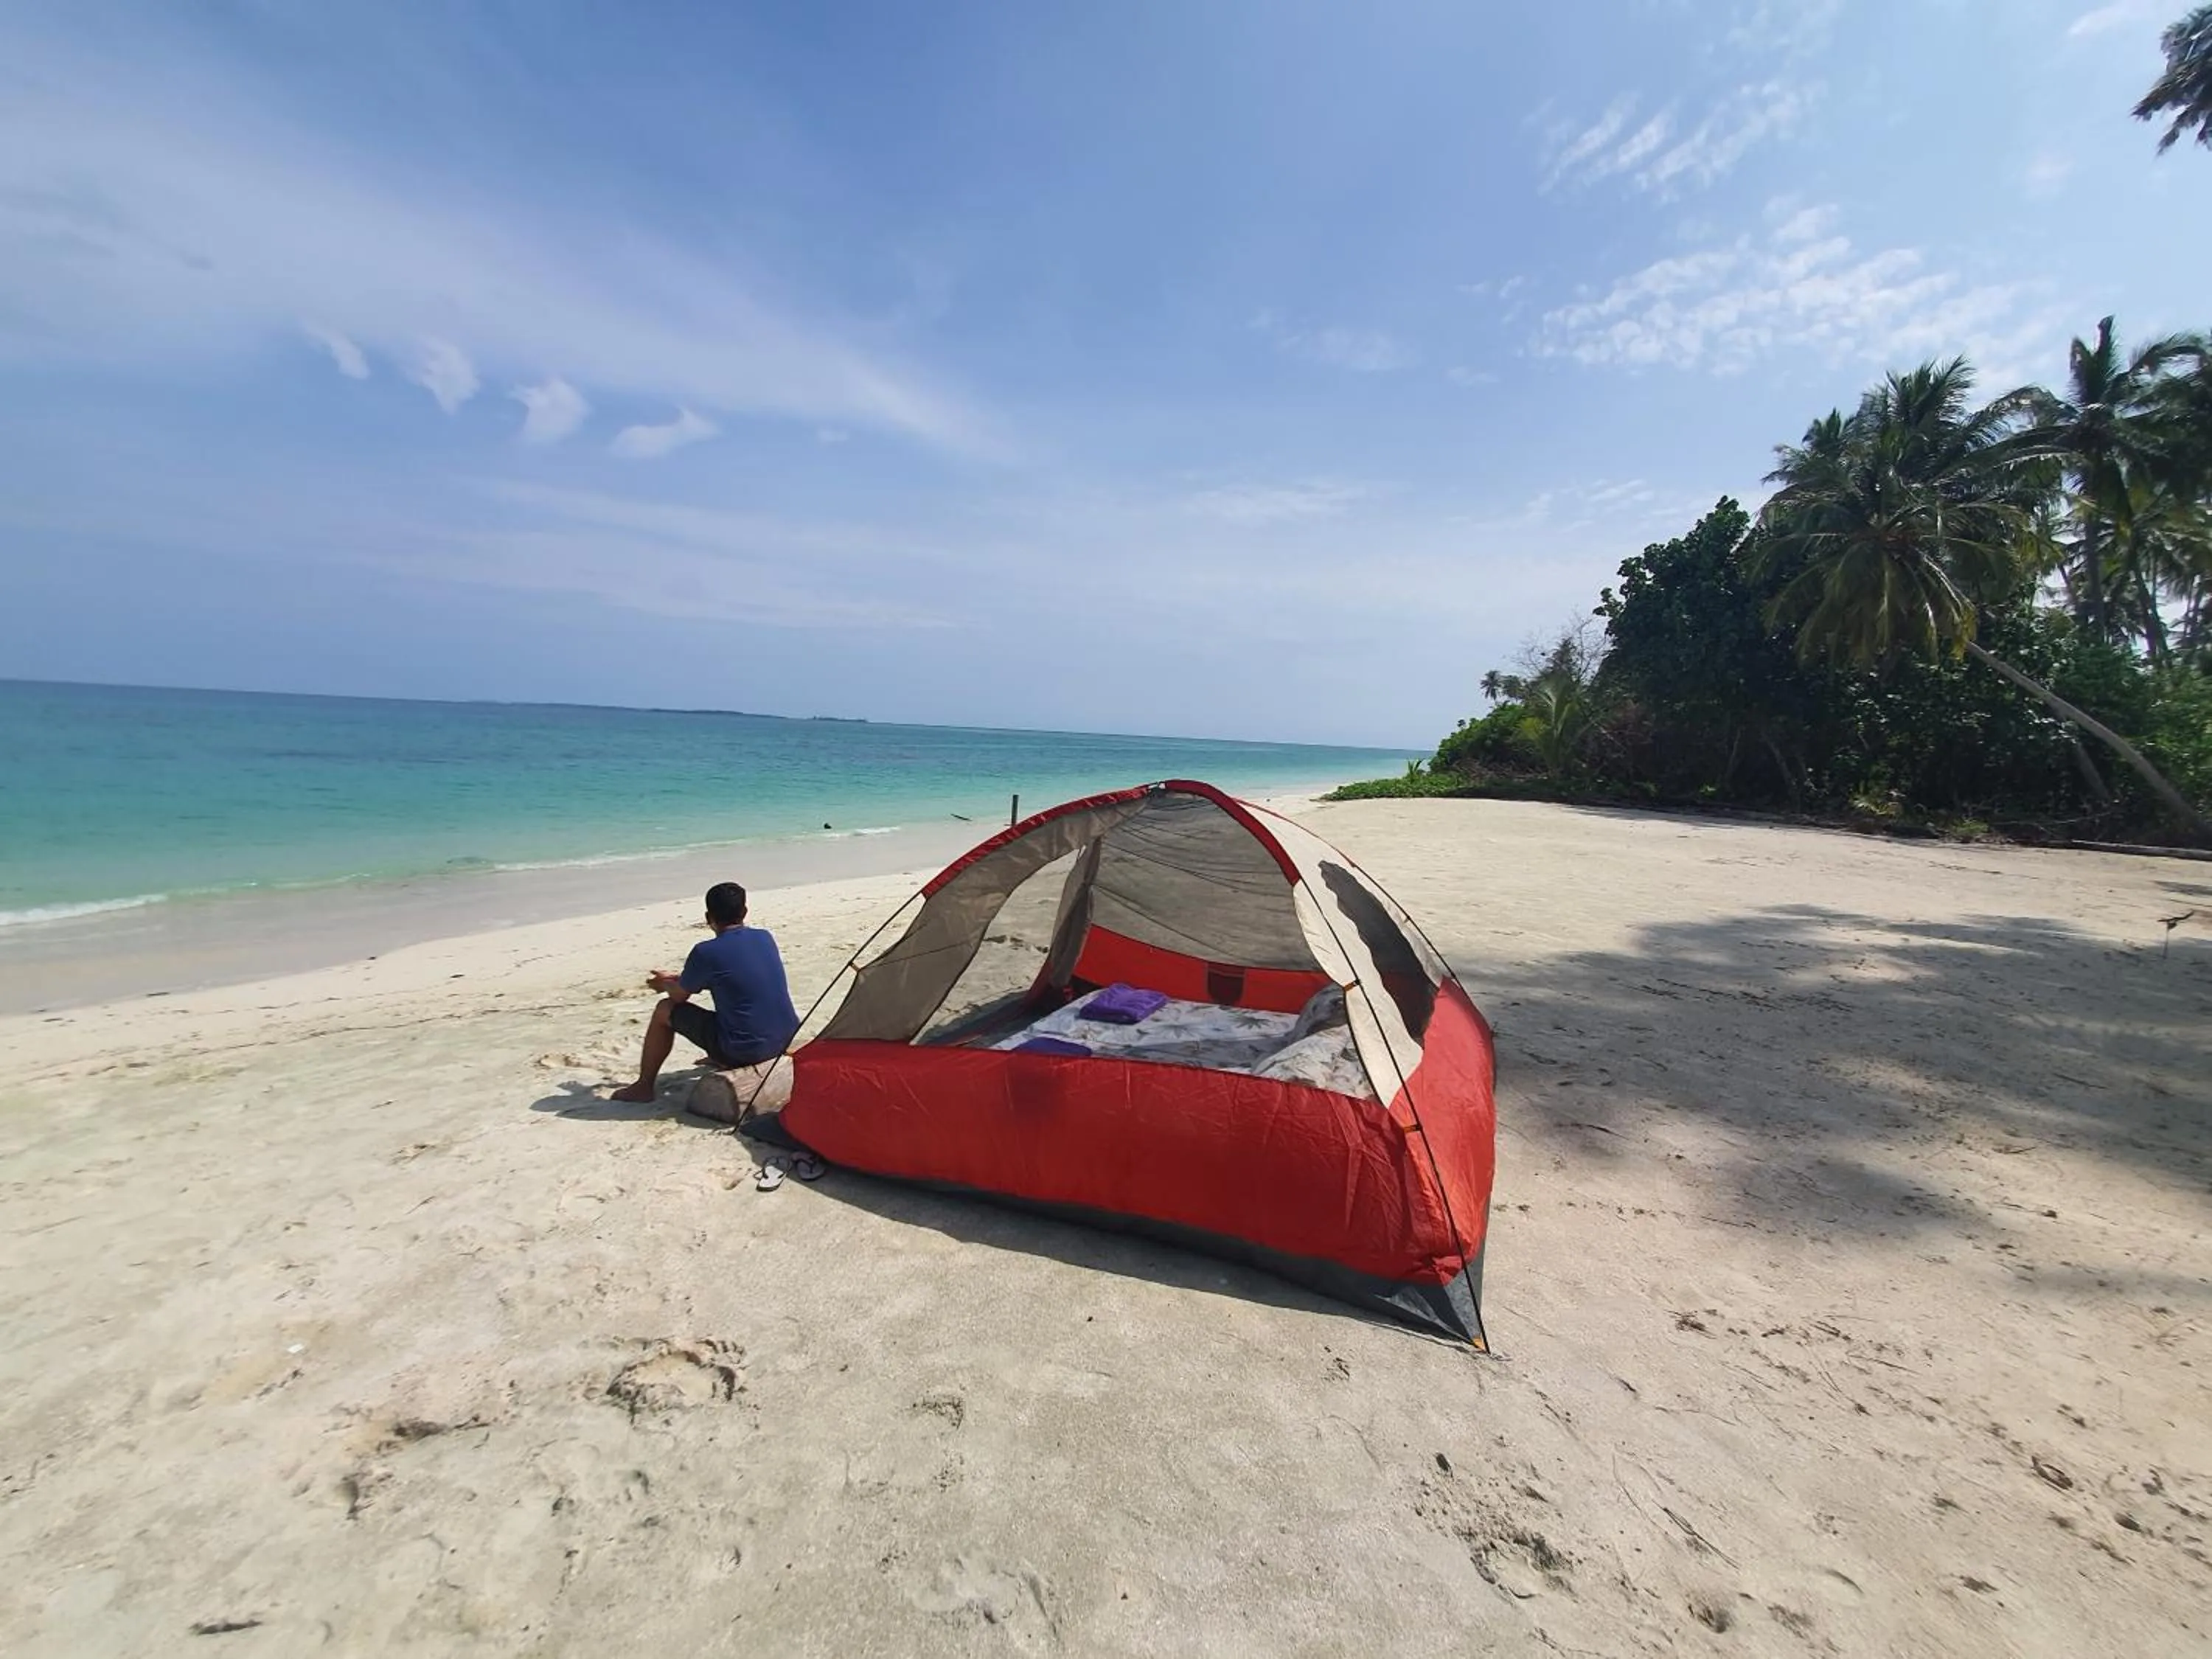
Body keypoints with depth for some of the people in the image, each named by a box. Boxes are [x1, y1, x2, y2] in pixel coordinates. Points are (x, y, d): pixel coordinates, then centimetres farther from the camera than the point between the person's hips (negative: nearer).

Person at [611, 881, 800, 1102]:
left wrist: (664, 984, 28)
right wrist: (676, 978, 30)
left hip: (742, 1051, -6)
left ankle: (643, 1087, 25)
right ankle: (719, 1058, 45)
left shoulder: (706, 952, -13)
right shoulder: (765, 938, 5)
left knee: (665, 1010, 12)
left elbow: (679, 996, 4)